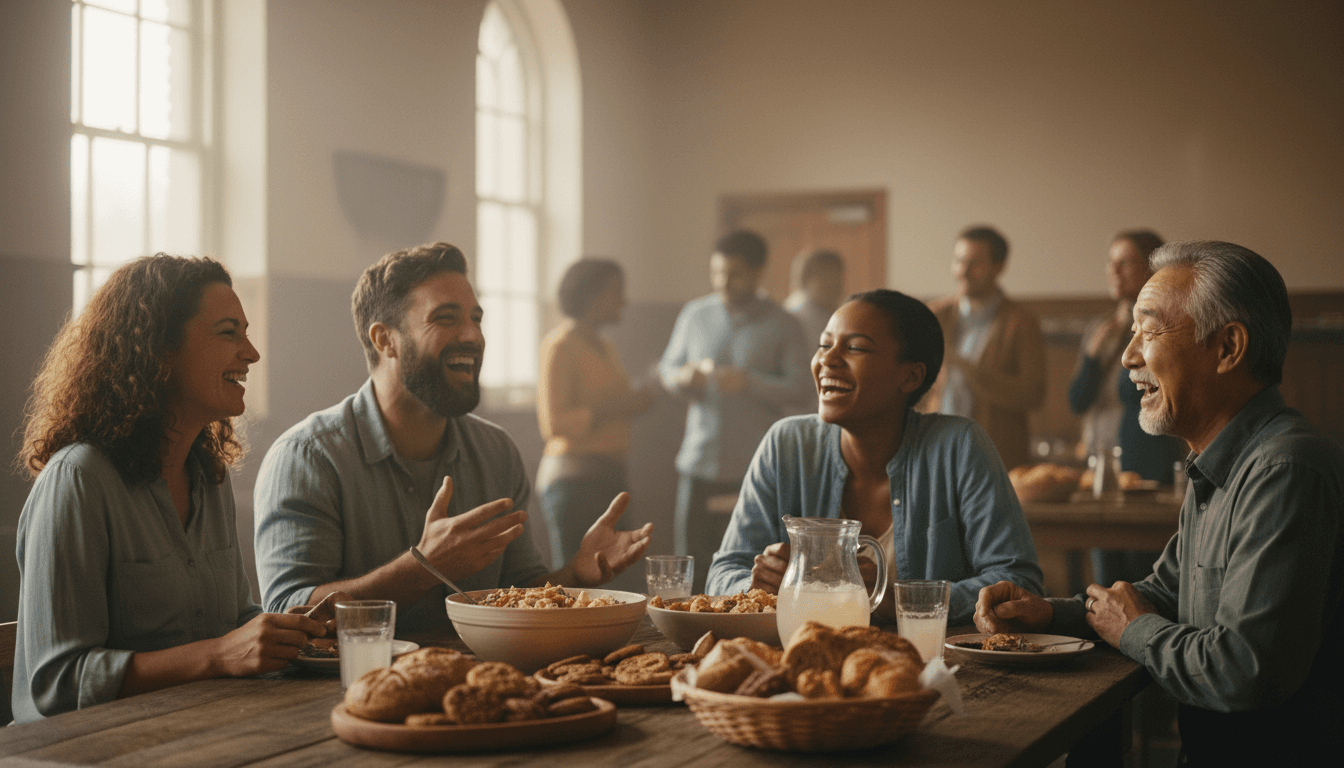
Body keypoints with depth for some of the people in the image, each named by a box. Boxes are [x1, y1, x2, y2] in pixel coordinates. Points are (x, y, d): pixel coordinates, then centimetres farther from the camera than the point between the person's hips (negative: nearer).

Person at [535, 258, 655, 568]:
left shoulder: (605, 346, 19)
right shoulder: (560, 345, -7)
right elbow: (553, 423, -15)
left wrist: (635, 401, 12)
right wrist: (618, 408, -16)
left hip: (610, 473, 9)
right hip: (574, 479, -8)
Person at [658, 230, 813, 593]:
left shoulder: (782, 325, 2)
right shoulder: (695, 314, 12)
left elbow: (799, 392, -4)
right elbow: (667, 366, 19)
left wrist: (750, 383, -18)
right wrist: (682, 377, -4)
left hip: (752, 469, -3)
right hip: (697, 463, 3)